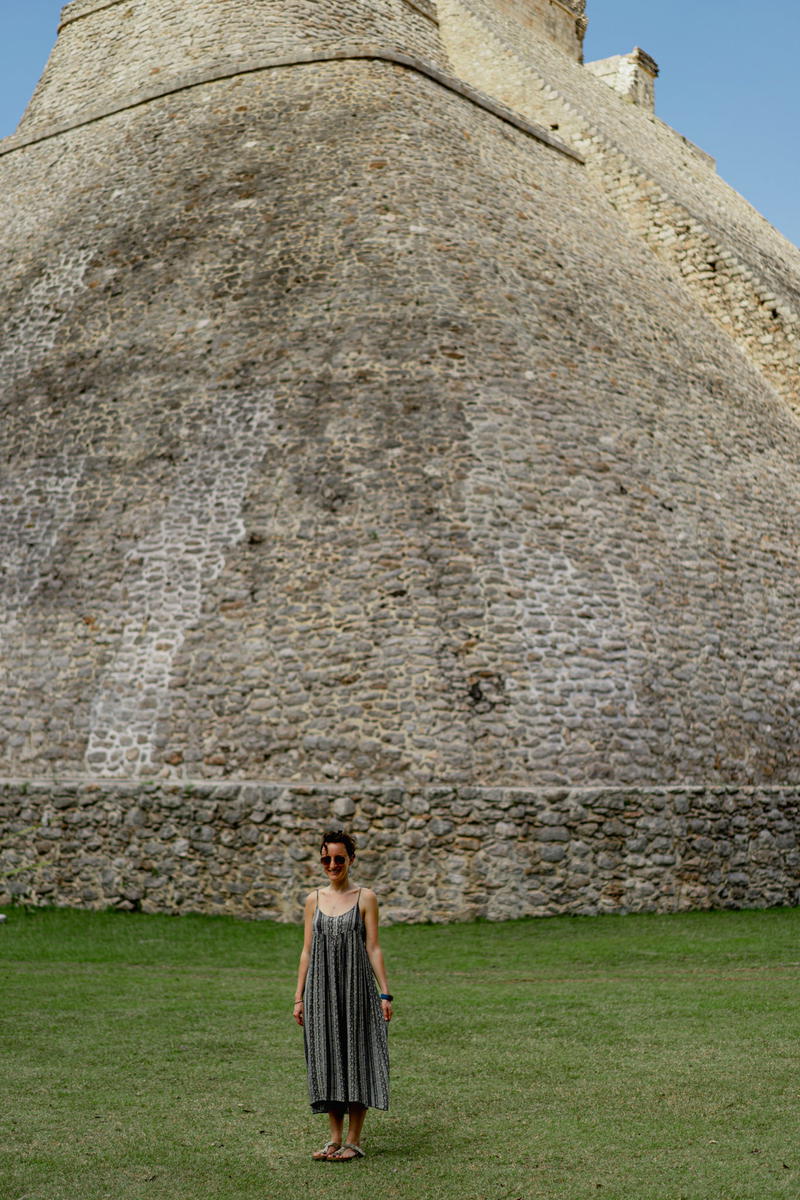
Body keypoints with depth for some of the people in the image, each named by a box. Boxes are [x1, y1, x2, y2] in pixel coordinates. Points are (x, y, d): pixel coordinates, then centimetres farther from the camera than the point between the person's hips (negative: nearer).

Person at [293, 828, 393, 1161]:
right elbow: (307, 951, 10)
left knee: (356, 1056, 0)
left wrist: (385, 993, -6)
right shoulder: (314, 900, 8)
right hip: (321, 990, 3)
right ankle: (335, 1137, 18)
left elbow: (373, 948, -2)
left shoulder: (365, 898, -1)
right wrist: (299, 997, 7)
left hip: (356, 989, -3)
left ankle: (354, 1140, 10)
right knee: (327, 1058, 6)